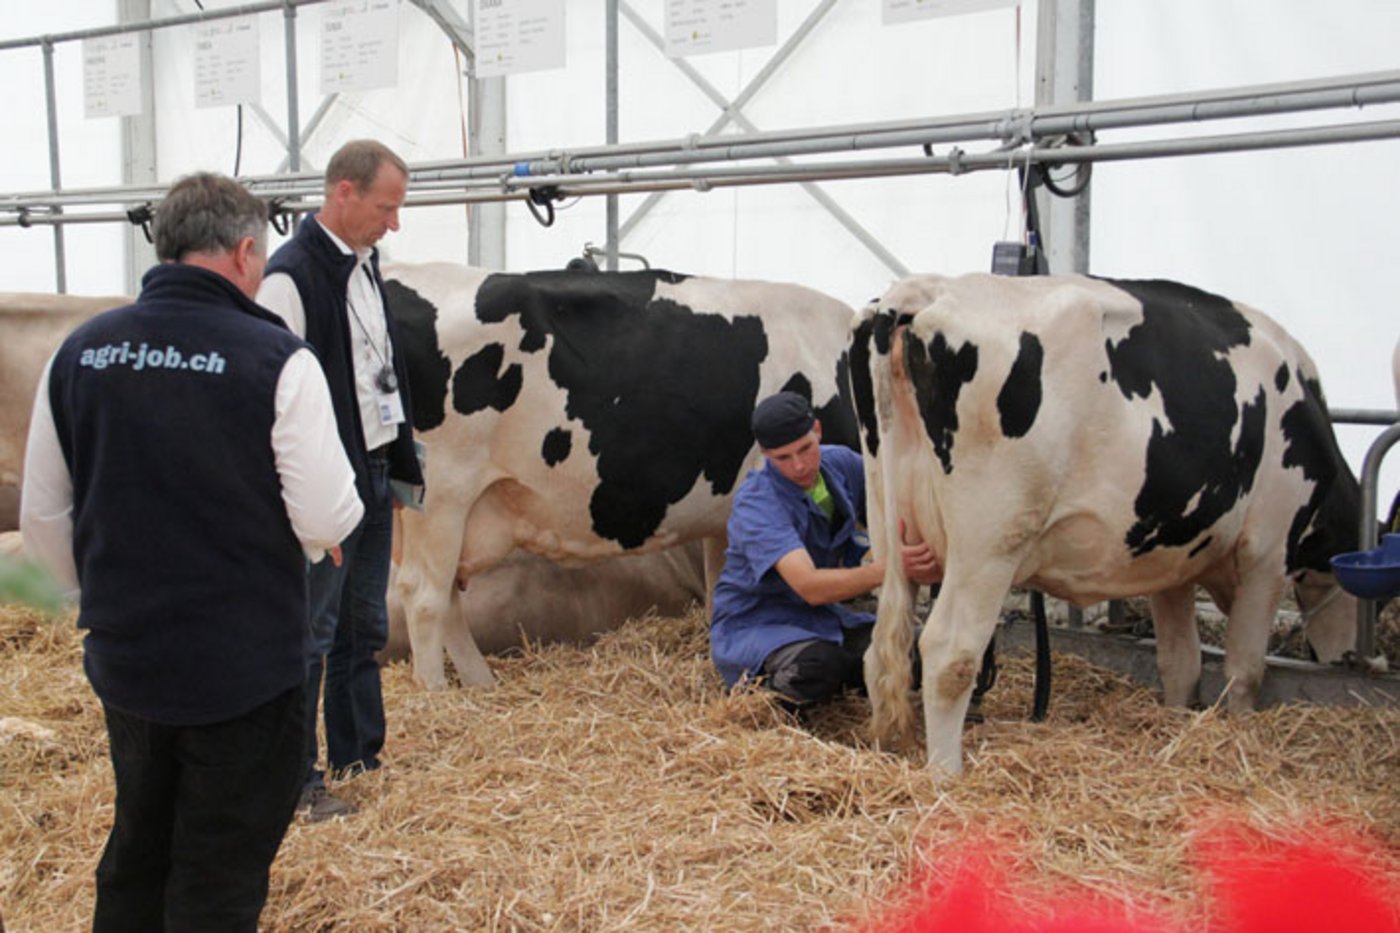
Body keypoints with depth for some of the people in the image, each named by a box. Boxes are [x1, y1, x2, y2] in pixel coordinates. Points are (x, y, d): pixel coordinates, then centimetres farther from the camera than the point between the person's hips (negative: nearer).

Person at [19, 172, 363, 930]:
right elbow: (327, 522, -17)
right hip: (244, 668, -5)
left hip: (124, 660, 5)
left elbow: (41, 517, 5)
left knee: (135, 865, 25)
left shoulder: (79, 352, -1)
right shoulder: (275, 358, -16)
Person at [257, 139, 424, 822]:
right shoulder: (291, 276, -17)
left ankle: (358, 758, 31)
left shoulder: (365, 265, 10)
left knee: (364, 628, 17)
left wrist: (404, 465, 18)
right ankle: (295, 783, 14)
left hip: (374, 476, 9)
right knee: (311, 635, 1)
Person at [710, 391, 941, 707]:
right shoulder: (755, 504, -24)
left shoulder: (844, 464, -3)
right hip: (753, 625, -7)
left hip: (821, 617, 7)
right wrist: (885, 569, -48)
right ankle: (758, 681, -5)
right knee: (820, 665, -38)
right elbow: (809, 586, -36)